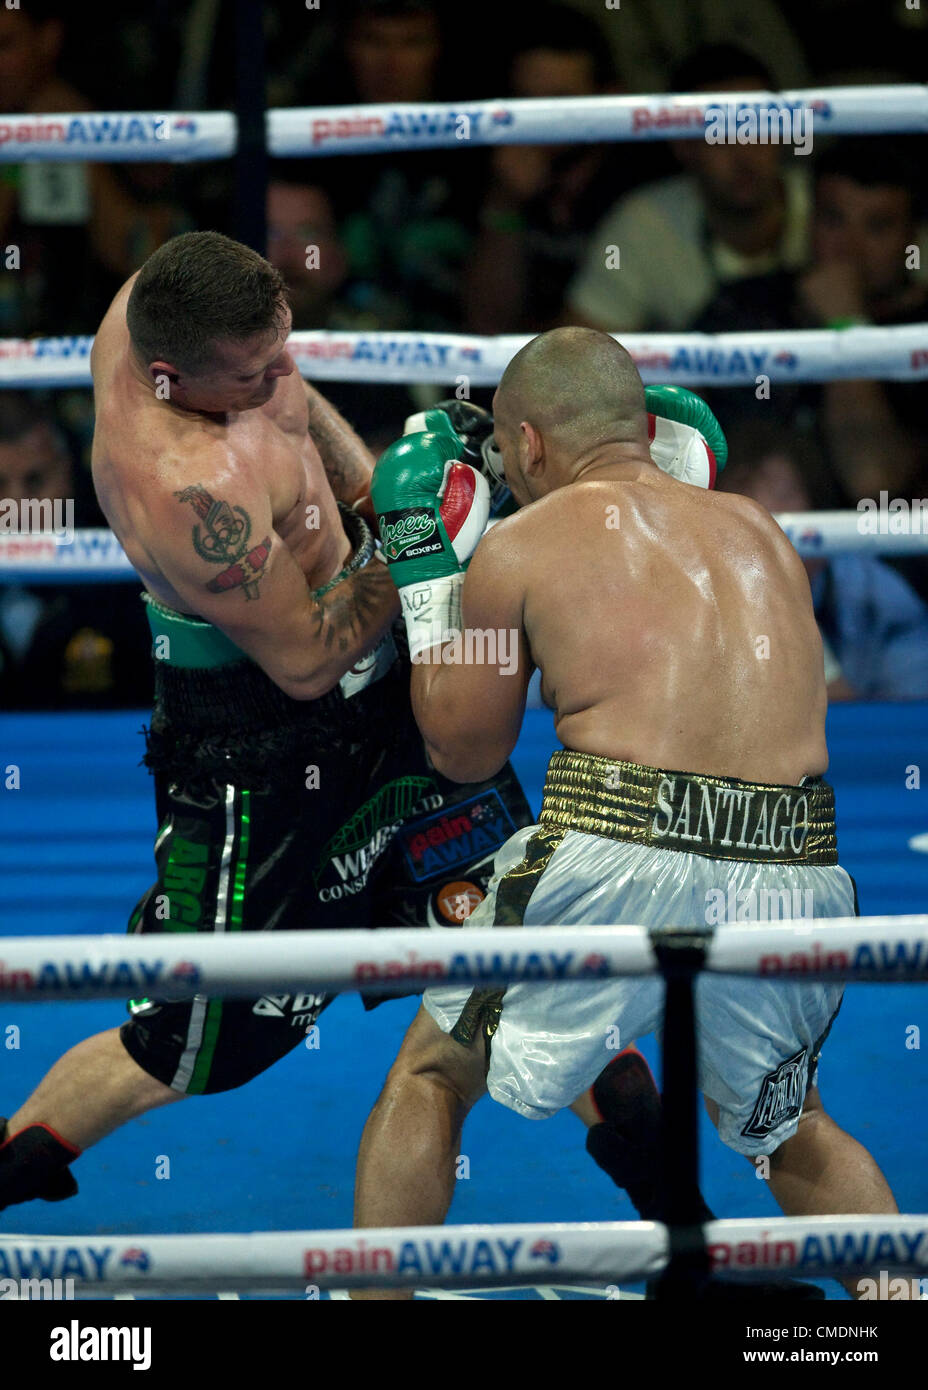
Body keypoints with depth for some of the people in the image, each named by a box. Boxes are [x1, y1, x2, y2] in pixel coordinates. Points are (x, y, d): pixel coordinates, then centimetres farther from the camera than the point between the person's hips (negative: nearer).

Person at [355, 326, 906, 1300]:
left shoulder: (520, 546, 9)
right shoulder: (761, 532, 21)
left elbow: (461, 751, 18)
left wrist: (423, 563, 28)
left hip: (618, 859, -4)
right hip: (793, 876, 4)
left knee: (431, 1072, 20)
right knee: (791, 1129, 30)